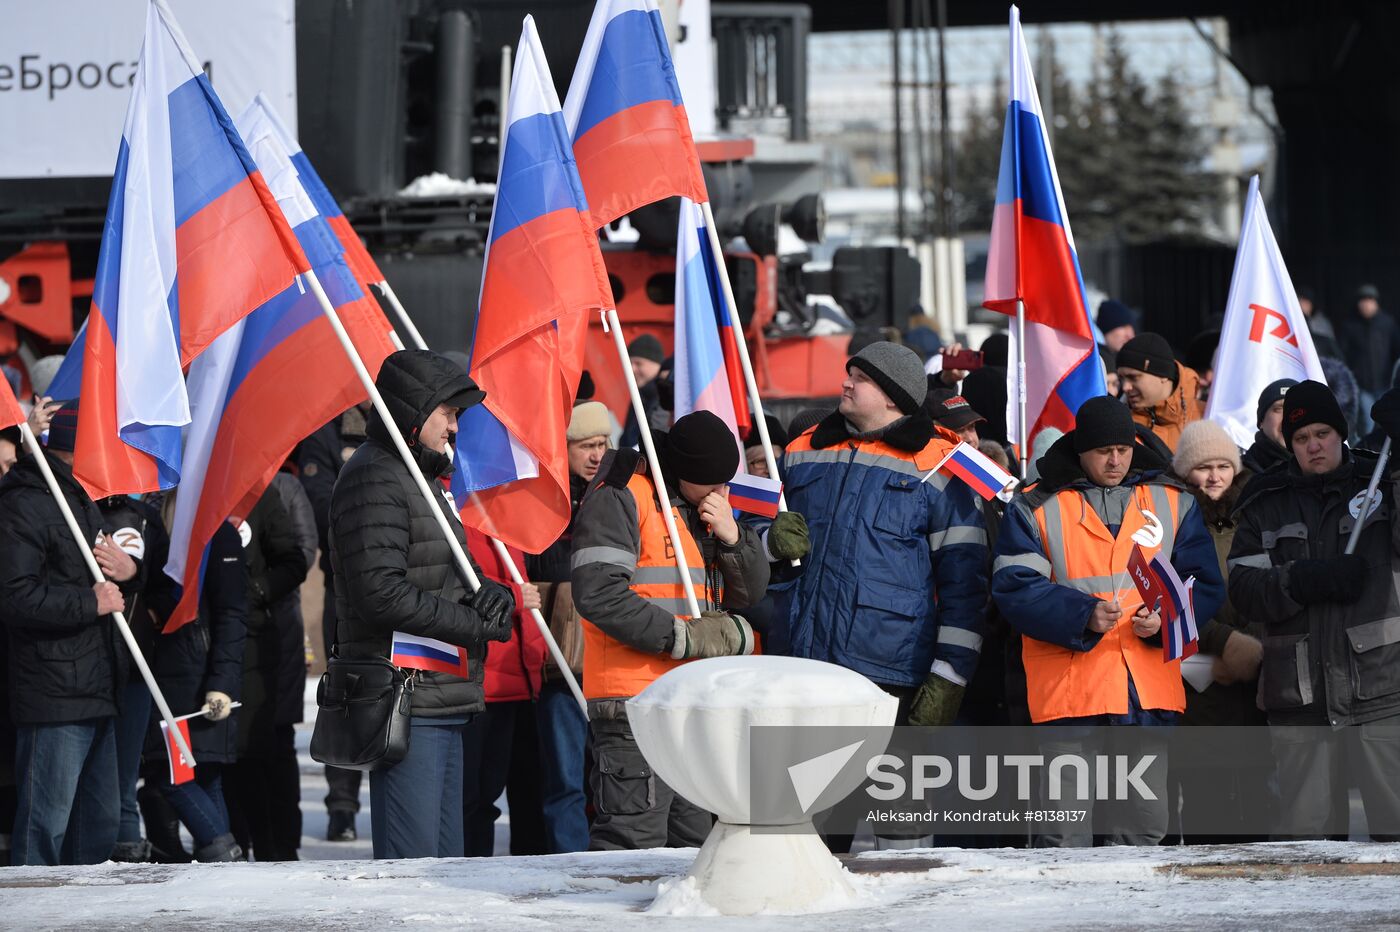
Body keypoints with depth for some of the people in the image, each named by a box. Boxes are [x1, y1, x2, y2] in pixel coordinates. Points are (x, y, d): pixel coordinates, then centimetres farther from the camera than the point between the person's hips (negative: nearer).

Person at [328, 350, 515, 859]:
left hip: (442, 702, 11)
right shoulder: (374, 478, -12)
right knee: (412, 865, -13)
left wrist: (490, 593, 1)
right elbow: (381, 592, -22)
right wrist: (476, 624, -15)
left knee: (444, 859, 13)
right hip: (406, 706, -11)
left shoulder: (421, 477, 22)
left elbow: (450, 573, 26)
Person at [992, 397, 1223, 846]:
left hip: (1148, 687, 3)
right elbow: (1014, 589, -5)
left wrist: (1165, 618, -12)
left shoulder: (1173, 503, 12)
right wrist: (1081, 615, -20)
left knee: (1144, 827, 6)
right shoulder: (1035, 509, 4)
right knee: (1063, 834, -6)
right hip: (1067, 687, -3)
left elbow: (1204, 585, 8)